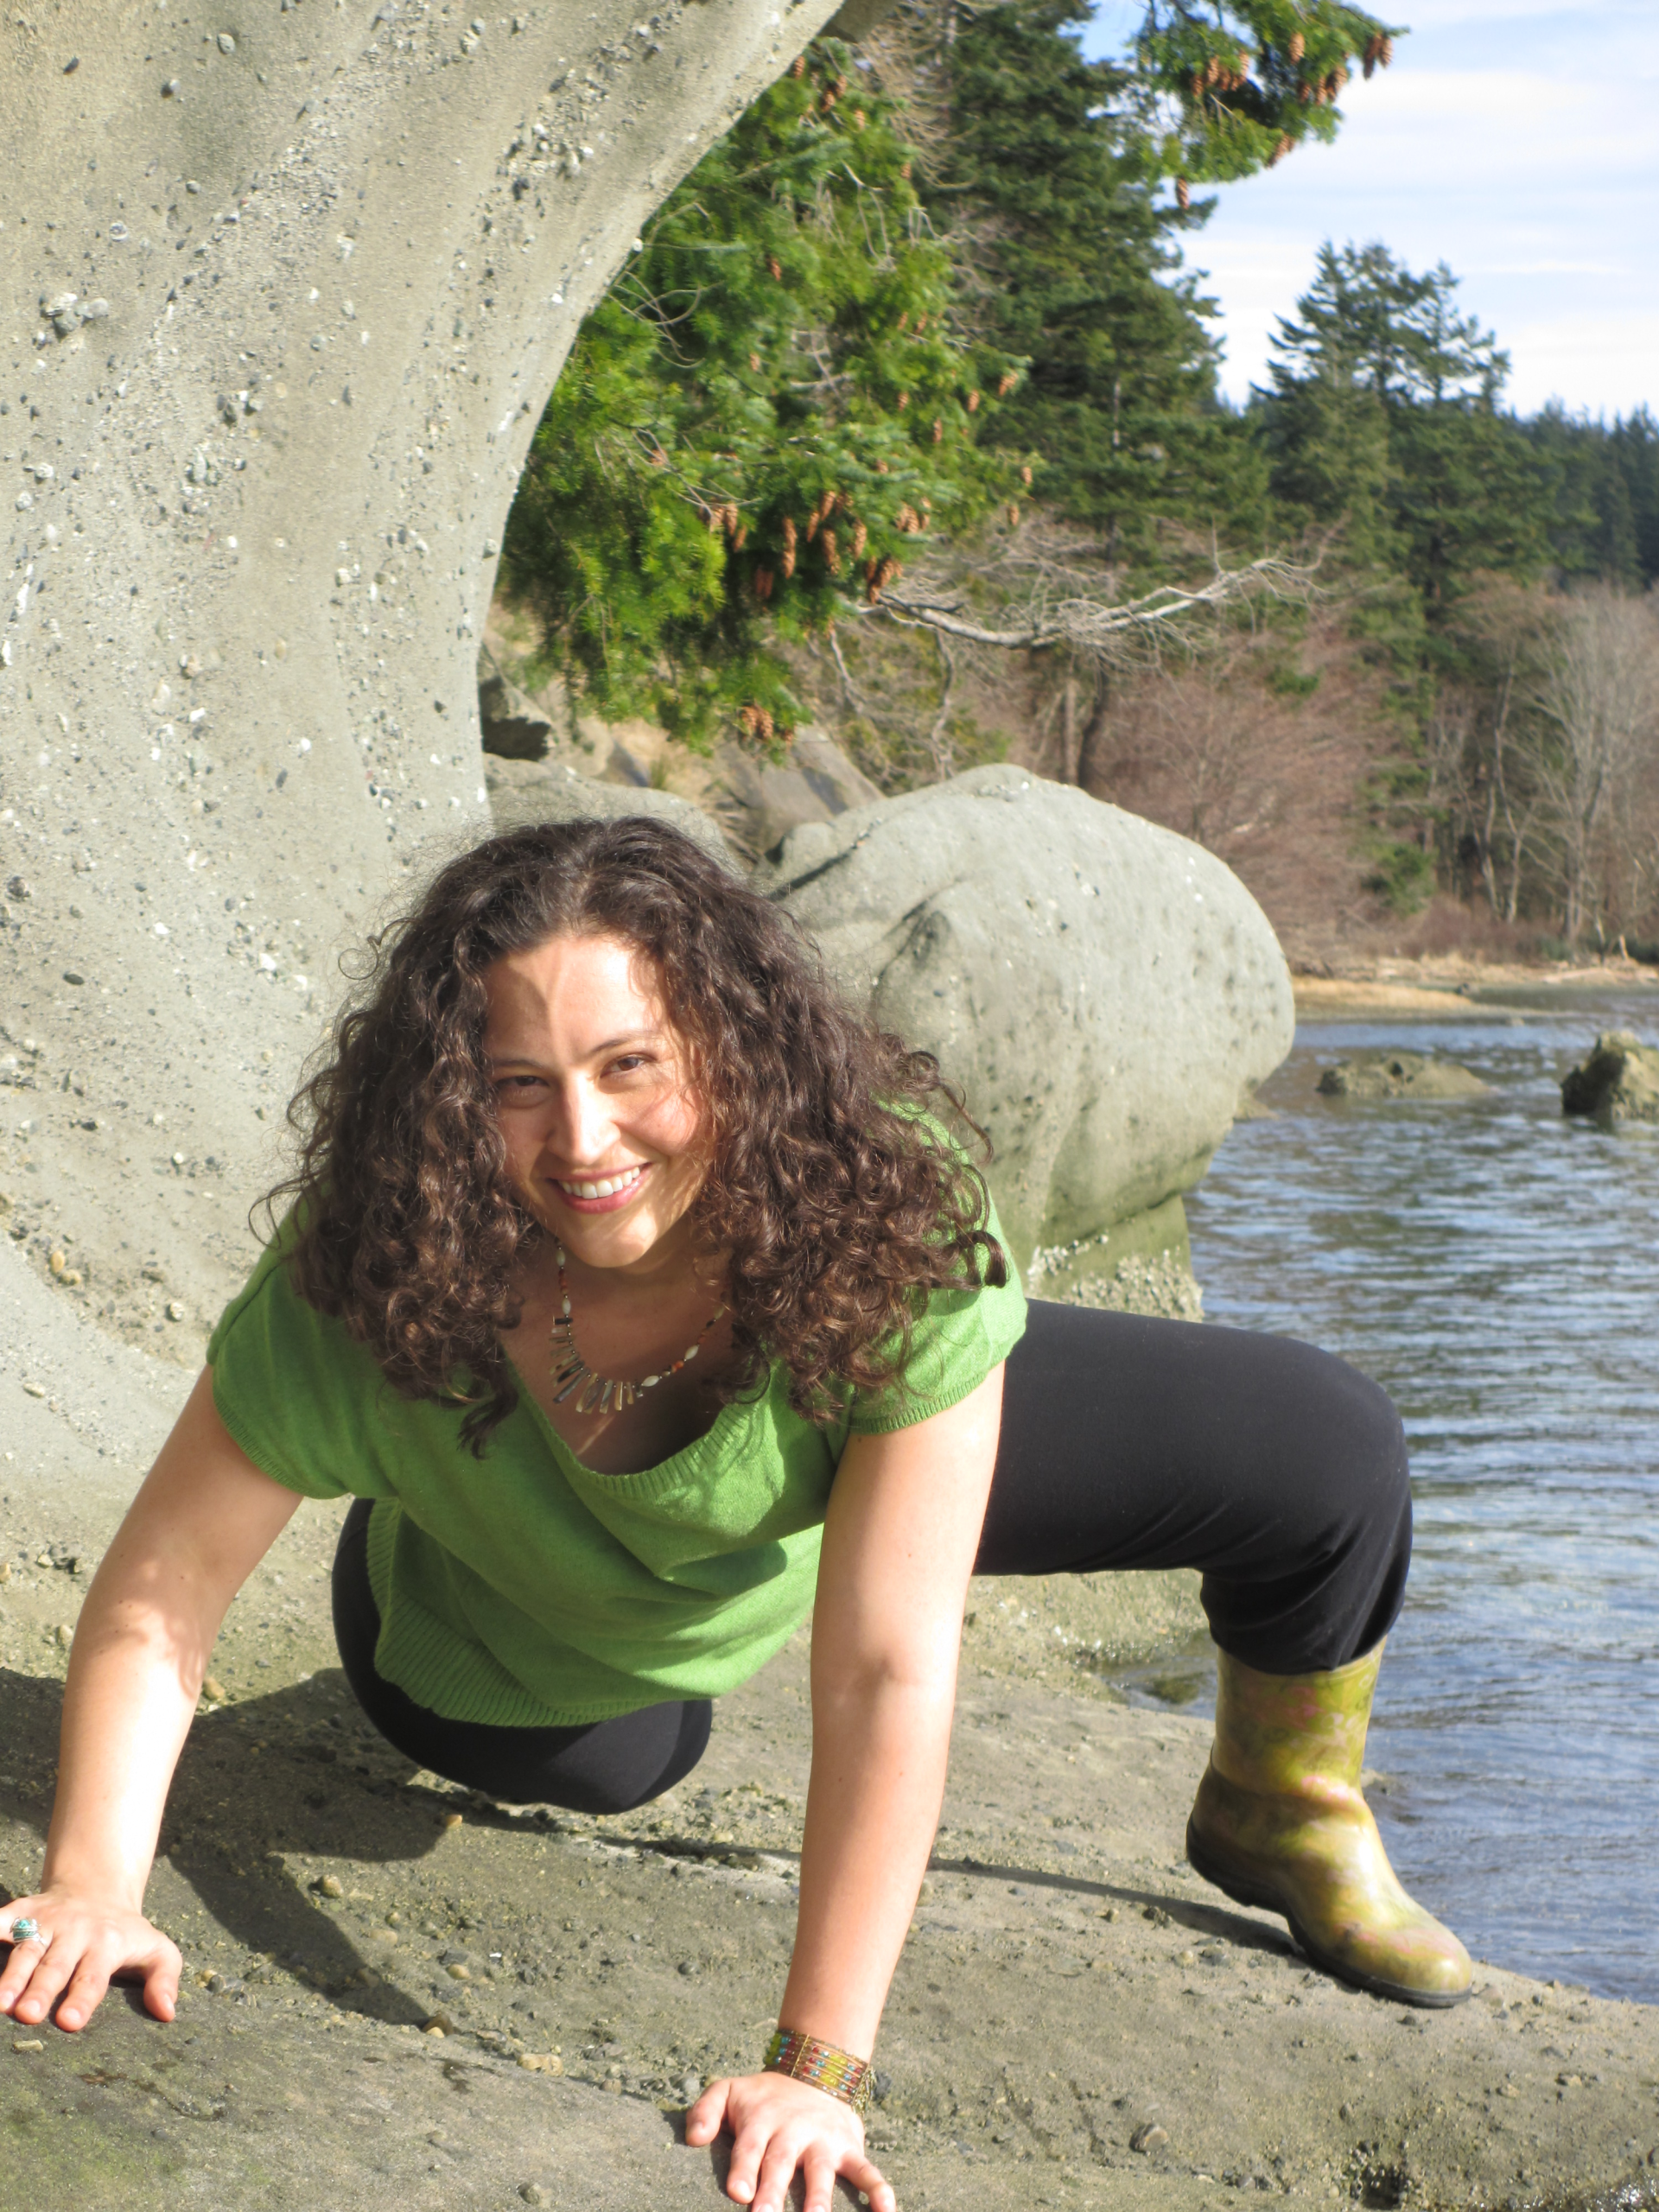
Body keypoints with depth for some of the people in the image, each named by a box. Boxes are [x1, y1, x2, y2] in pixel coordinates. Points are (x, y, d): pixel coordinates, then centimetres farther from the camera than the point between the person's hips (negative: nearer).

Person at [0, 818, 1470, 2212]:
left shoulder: (893, 1224, -42)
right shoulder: (360, 1293, -38)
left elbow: (891, 1669, -41)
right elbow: (159, 1590, -26)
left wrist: (818, 2066, -40)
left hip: (847, 1467, 0)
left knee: (1327, 1454, -10)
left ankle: (1283, 1817, 22)